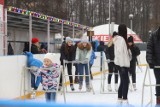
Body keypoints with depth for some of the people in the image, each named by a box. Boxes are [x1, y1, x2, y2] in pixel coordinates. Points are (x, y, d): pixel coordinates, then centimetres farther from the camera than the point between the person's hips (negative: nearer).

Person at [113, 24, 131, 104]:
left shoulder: (118, 39, 13)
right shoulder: (121, 39, -17)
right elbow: (120, 52, -21)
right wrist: (122, 65, -20)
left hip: (121, 63, 10)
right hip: (123, 64, -10)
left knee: (123, 81, 15)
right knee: (125, 81, -7)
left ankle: (119, 99, 20)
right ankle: (125, 100, -7)